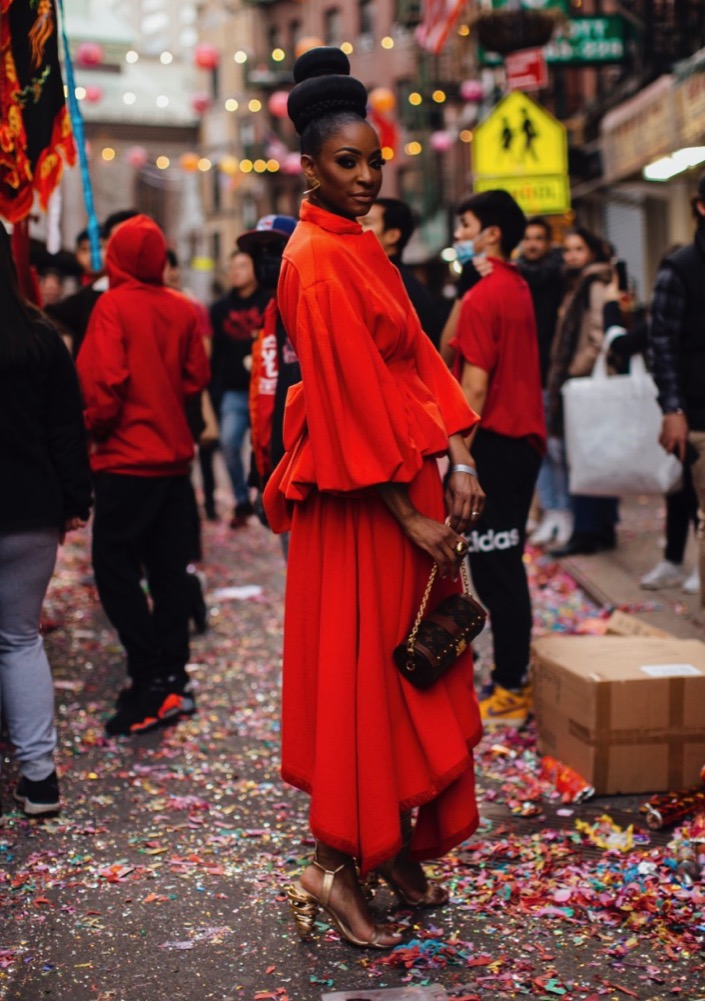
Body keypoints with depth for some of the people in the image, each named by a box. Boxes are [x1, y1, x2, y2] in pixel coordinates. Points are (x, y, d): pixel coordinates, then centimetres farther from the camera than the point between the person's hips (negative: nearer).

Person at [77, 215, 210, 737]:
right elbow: (196, 376, 6)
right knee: (169, 567, 11)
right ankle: (173, 677, 16)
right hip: (174, 455, 6)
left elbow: (104, 380, -17)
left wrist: (96, 426, -1)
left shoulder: (114, 306, -12)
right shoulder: (183, 310, 3)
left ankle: (153, 681, -7)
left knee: (115, 566, -1)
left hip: (127, 458, -6)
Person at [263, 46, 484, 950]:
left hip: (407, 478, 9)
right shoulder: (317, 260, -15)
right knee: (361, 670, -2)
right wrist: (410, 515, -17)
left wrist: (459, 462, 0)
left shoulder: (362, 247, 14)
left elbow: (416, 356, 11)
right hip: (360, 498, -9)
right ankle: (334, 868, 11)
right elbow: (350, 400, -19)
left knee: (411, 670, 14)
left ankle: (395, 848, 27)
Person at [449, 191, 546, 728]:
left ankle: (509, 690, 1)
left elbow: (475, 385, -20)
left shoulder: (483, 297, -15)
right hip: (523, 439, 10)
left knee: (494, 569, -4)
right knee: (504, 565, 16)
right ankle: (516, 676, 23)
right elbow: (449, 347, 16)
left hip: (495, 442, -10)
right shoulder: (517, 289, 14)